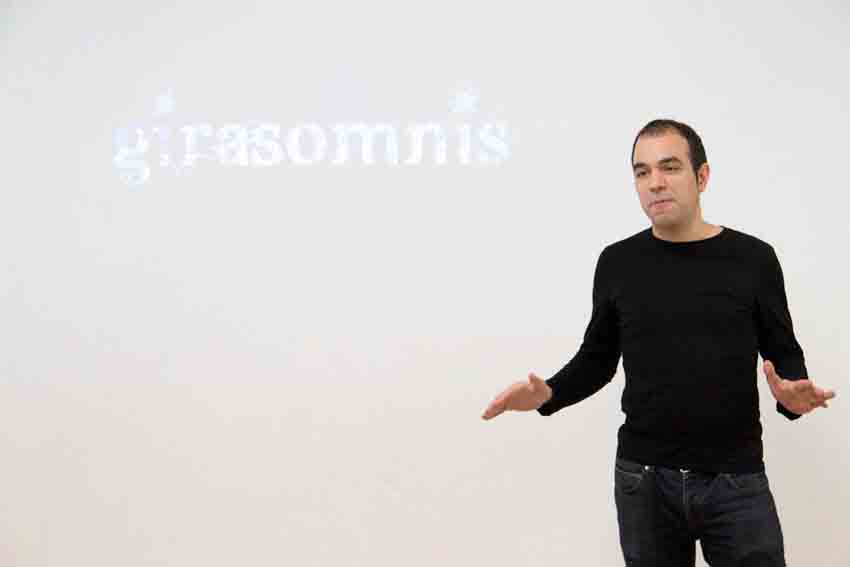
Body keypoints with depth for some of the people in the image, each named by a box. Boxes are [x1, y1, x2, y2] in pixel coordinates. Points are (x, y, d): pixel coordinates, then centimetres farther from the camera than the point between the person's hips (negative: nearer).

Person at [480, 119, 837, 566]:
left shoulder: (752, 258, -2)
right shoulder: (619, 262, 3)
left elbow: (782, 352, 5)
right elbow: (598, 358, 11)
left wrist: (792, 394, -17)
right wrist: (549, 395, -7)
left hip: (736, 480, -1)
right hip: (643, 480, 2)